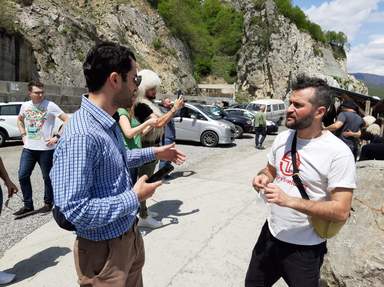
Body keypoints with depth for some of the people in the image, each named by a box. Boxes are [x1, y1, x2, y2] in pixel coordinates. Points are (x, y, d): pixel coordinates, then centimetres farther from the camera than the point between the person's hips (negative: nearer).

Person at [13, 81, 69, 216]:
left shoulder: (50, 105, -10)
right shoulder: (25, 106, 5)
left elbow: (67, 120, -11)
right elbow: (19, 120, 26)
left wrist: (57, 137, -14)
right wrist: (23, 135, 12)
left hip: (45, 149, -5)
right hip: (28, 148, 5)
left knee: (47, 177, 7)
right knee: (23, 176, 6)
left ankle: (48, 203, 24)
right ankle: (28, 205, 20)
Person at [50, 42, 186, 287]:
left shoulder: (109, 123, 1)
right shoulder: (80, 135, -30)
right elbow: (75, 210, -30)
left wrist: (154, 153, 16)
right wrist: (134, 198, -22)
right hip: (104, 249, -9)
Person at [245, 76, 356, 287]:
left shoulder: (338, 153, -21)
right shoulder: (282, 138, -1)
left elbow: (341, 211, -22)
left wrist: (289, 200, -31)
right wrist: (263, 177, -11)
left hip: (306, 248, -5)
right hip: (270, 234, 6)